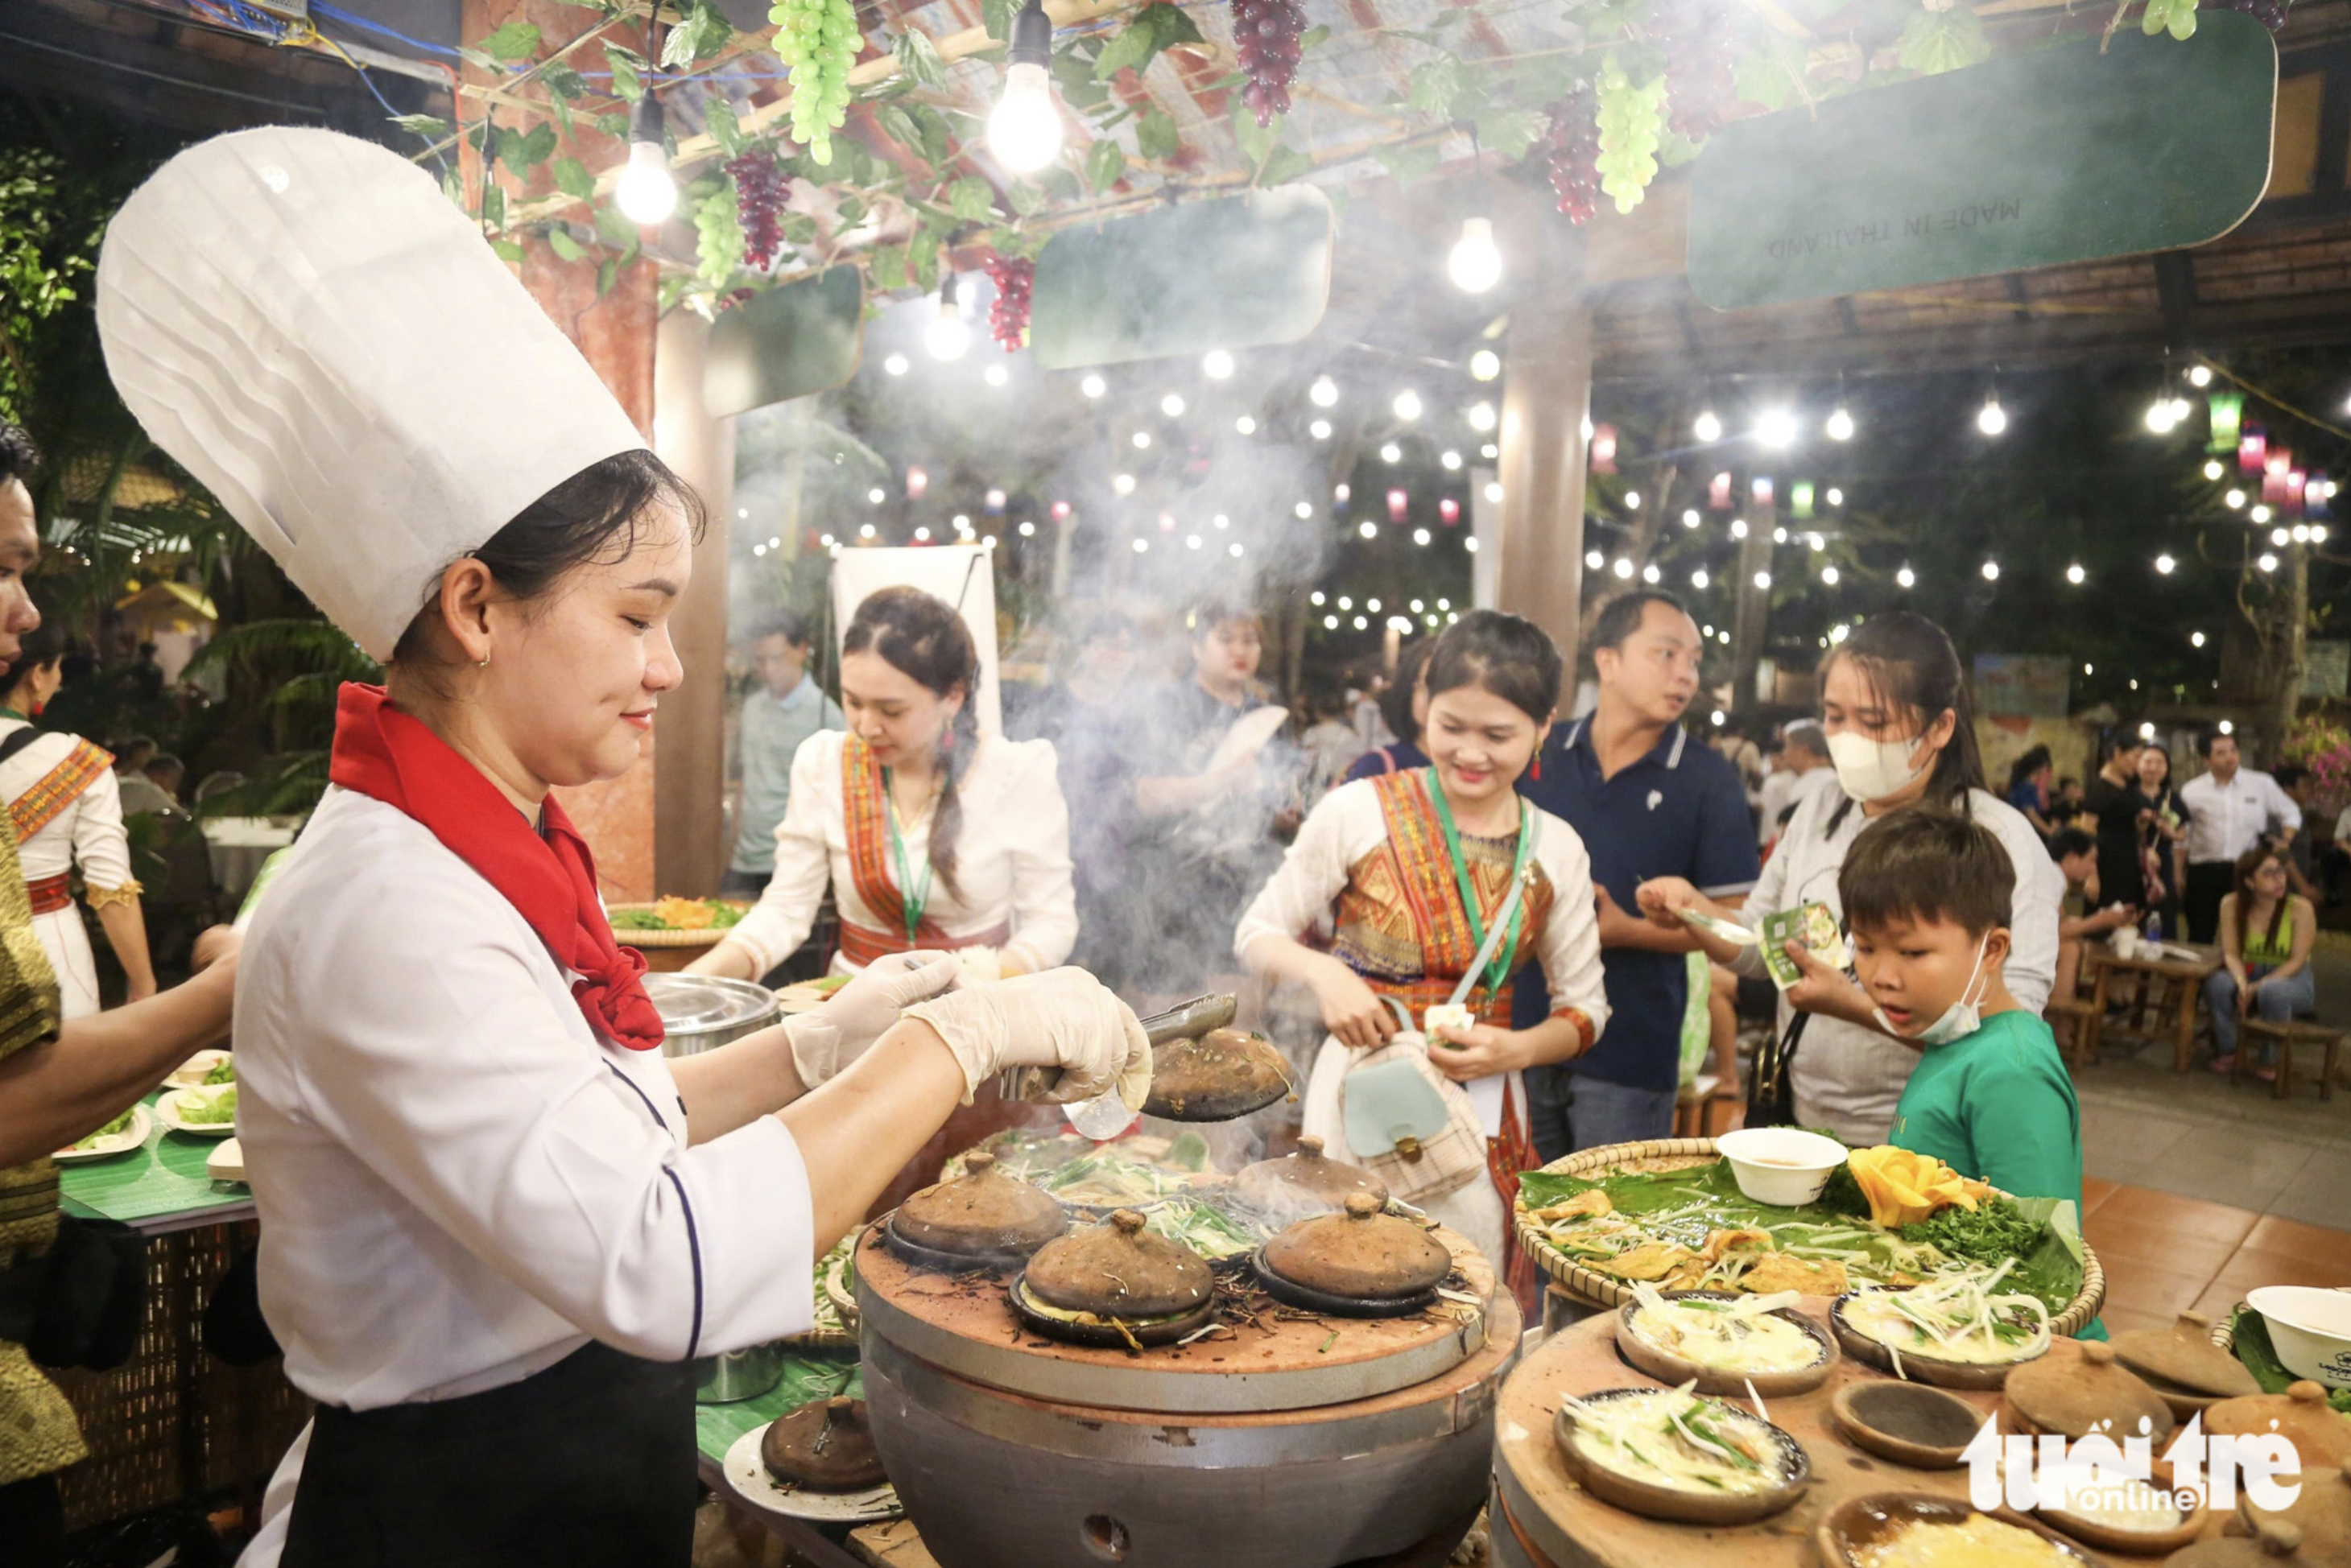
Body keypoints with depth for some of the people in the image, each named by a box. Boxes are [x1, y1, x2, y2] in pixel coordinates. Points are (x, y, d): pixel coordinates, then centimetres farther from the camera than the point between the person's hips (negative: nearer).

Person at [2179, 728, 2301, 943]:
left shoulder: (2262, 784, 3)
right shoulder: (2191, 791, 3)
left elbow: (2291, 814, 16)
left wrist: (2284, 844, 1)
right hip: (2204, 870, 0)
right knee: (2200, 939, 4)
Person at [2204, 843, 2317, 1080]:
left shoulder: (2300, 908, -16)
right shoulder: (2232, 905, -8)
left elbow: (2297, 961, -15)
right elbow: (2231, 953, -8)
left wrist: (2258, 987, -25)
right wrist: (2242, 983, -28)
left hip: (2292, 978, -2)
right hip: (2248, 973, 2)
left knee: (2273, 991, -38)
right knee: (2218, 984, -31)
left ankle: (2268, 1060, -14)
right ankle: (2227, 1052, -9)